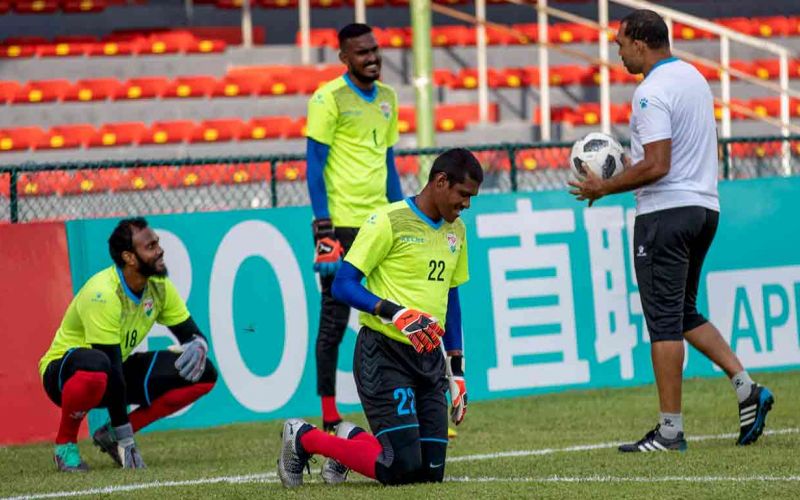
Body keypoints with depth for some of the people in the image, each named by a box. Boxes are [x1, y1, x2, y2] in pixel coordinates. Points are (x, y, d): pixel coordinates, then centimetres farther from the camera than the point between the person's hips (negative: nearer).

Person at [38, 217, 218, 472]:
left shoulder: (159, 286, -5)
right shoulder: (103, 294, -28)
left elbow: (191, 333, 5)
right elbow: (111, 369, -29)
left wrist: (198, 346, -23)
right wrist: (126, 439, -28)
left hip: (118, 370, 8)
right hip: (63, 372, -8)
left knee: (203, 374, -7)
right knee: (96, 366, -44)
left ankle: (112, 434, 0)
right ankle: (65, 444, -16)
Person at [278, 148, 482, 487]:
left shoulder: (455, 230, 13)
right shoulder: (389, 221, -10)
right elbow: (343, 285, -13)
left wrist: (457, 370, 19)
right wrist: (395, 313, -26)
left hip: (429, 358, 7)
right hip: (384, 354, -7)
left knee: (430, 472, -1)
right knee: (401, 469, -15)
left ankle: (354, 440, 26)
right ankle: (303, 438, 6)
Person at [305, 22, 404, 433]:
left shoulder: (387, 99, 13)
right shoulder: (329, 98, -6)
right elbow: (314, 165, -9)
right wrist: (324, 228, -15)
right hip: (341, 222, -6)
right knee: (334, 318, -2)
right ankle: (329, 418, 3)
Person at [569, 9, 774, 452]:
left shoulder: (652, 92, -16)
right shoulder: (693, 76, 13)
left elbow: (656, 166, -23)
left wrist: (604, 188, -12)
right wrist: (631, 170, 22)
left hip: (666, 212, -9)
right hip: (704, 205, 9)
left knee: (664, 321, -5)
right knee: (684, 314, 18)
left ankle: (670, 430, -4)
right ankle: (747, 389, 5)